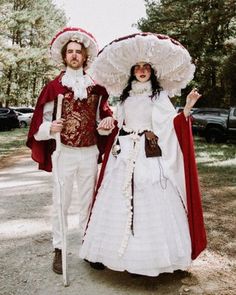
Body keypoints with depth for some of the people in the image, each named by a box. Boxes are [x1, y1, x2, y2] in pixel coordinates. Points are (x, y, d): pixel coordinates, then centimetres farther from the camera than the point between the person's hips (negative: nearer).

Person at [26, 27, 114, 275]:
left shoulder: (96, 86, 6)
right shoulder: (55, 86, -2)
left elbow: (103, 113, 18)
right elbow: (41, 123, -4)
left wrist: (109, 120, -5)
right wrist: (51, 128, -26)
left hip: (89, 153, 3)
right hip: (64, 153, -2)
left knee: (88, 201, 13)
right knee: (61, 203, 5)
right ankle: (59, 249, 18)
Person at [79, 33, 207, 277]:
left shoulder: (160, 95, 3)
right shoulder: (126, 96, 16)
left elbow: (170, 124, -8)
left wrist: (187, 108, -20)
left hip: (150, 156, -4)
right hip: (124, 155, 5)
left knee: (151, 202, -5)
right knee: (120, 203, 6)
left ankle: (151, 254, 7)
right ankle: (126, 250, 19)